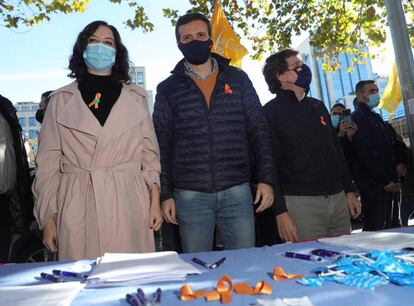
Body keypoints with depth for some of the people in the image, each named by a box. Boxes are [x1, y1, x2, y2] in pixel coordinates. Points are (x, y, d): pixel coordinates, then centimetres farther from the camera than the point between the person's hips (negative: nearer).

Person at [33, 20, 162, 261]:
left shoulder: (136, 98, 10)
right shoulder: (61, 100, 9)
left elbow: (149, 154, 9)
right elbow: (48, 161, 7)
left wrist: (155, 201, 0)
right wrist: (48, 217, 3)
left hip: (128, 205, 0)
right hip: (77, 207, 0)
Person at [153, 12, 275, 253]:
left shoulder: (238, 79, 8)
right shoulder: (168, 89, 6)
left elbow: (259, 132, 6)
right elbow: (161, 146, 5)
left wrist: (266, 179, -1)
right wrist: (165, 194, 0)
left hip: (237, 191, 1)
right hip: (190, 195, 0)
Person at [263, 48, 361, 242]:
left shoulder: (318, 106, 16)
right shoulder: (271, 112, -5)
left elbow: (337, 150, 20)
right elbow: (269, 164, -12)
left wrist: (349, 190, 16)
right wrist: (280, 211, -16)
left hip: (338, 198, 7)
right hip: (301, 202, -6)